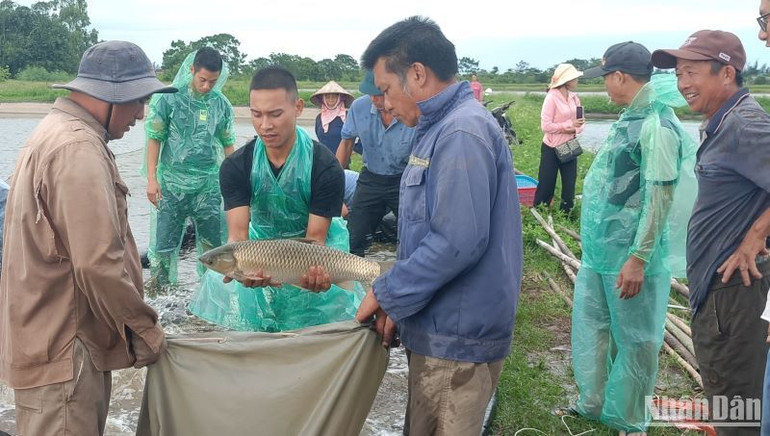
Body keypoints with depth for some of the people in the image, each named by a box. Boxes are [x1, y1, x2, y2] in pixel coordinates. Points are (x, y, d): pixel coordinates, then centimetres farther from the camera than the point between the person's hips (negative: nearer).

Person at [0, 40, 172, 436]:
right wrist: (144, 329, -13)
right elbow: (99, 265, -27)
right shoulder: (78, 149, -21)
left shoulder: (57, 131, 14)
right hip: (62, 351, -10)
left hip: (51, 339, 10)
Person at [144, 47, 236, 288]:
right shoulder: (167, 98, -5)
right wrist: (151, 179, -8)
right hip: (171, 184, -2)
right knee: (163, 242, 2)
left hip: (209, 185, 2)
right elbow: (154, 139, -3)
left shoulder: (222, 105, 4)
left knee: (213, 243, 7)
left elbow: (227, 144, 12)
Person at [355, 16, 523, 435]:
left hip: (456, 338, -9)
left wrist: (386, 293, -14)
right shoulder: (440, 128, 13)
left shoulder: (462, 133, -20)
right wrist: (396, 299, 9)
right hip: (440, 328, 9)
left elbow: (456, 242, -27)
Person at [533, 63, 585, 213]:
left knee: (569, 184, 9)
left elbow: (580, 123, 6)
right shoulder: (551, 98, -14)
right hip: (551, 148, -6)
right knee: (546, 185, 2)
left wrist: (574, 129, -16)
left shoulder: (574, 97, 6)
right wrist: (569, 124, -20)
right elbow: (545, 126, -20)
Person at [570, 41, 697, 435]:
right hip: (600, 249, 10)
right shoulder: (631, 118, 9)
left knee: (634, 339, 6)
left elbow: (661, 196, -22)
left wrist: (639, 258, -24)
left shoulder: (656, 125, -19)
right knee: (589, 325, 19)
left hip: (628, 255, -10)